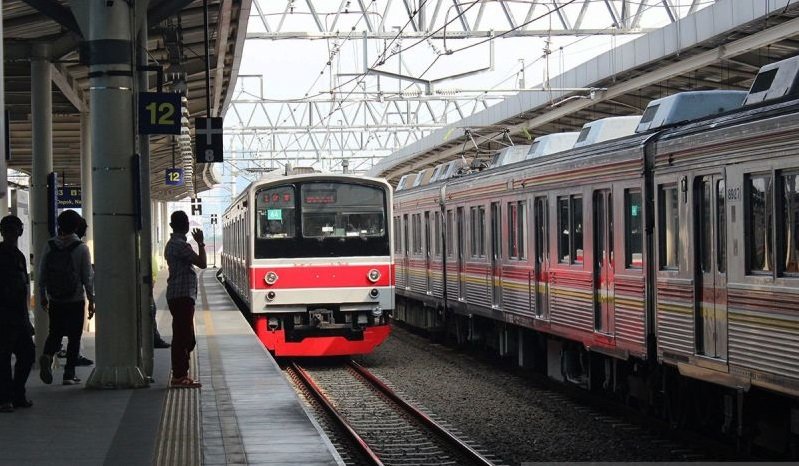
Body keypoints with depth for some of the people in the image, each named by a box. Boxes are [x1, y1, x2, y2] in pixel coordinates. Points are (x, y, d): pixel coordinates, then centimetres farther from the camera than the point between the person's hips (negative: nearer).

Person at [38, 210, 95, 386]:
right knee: (74, 337, 6)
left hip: (54, 300, 3)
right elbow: (88, 276, -5)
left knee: (55, 332, 14)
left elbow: (41, 273, 4)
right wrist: (91, 300, 3)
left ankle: (47, 355, -15)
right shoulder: (81, 248, -8)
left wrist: (42, 296, 15)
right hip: (76, 299, -2)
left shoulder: (49, 246, 0)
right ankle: (69, 374, 5)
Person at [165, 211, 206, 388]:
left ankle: (180, 374, 17)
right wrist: (200, 243, -5)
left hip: (177, 295, 10)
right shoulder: (180, 245, -14)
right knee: (183, 337, -9)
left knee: (183, 337, 14)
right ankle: (179, 376, -9)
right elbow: (202, 263, -16)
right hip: (183, 295, -10)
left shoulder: (172, 244, 17)